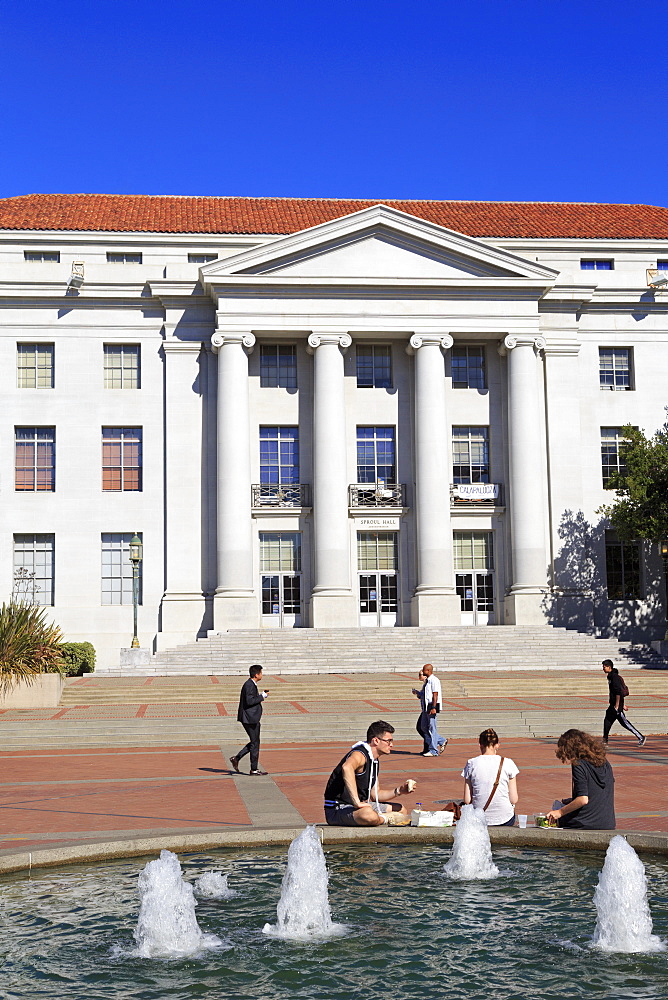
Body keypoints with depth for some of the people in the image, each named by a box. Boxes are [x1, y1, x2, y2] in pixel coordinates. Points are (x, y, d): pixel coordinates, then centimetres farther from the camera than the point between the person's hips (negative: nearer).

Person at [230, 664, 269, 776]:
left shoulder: (252, 684, 14)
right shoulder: (249, 685, -18)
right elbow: (249, 701, -25)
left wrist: (262, 694, 9)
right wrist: (262, 696, -17)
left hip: (251, 718, 10)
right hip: (250, 718, -10)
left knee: (254, 742, 15)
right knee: (255, 743, -1)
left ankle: (236, 759, 15)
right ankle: (254, 769, 7)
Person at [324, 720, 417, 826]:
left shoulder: (375, 761, 12)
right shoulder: (360, 755, -20)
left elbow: (375, 794, 20)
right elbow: (346, 767, -46)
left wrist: (399, 791, 6)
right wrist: (357, 802, -44)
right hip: (337, 809, -10)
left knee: (400, 810, 21)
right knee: (370, 816, -40)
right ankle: (387, 818, -10)